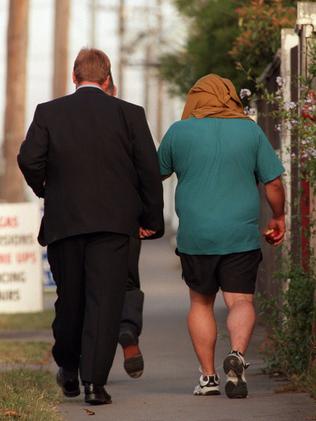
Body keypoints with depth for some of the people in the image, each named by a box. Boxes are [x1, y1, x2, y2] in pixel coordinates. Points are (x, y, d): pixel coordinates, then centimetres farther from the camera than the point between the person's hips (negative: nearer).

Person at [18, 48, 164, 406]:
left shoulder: (48, 113, 2)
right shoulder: (129, 114, 2)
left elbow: (29, 159, -9)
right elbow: (149, 169, -1)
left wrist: (42, 188, 12)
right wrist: (152, 220, 8)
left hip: (63, 223, 2)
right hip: (112, 222, -2)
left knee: (70, 299, 15)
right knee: (105, 299, -2)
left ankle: (69, 371, 32)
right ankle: (94, 381, -10)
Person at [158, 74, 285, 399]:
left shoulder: (179, 132, 2)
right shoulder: (250, 131, 2)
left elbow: (158, 173, 15)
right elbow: (273, 182, 3)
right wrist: (278, 217, 18)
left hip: (195, 236, 1)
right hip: (241, 236, 0)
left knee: (201, 303, 14)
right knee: (241, 301, 1)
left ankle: (208, 375, 10)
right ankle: (237, 353, -26)